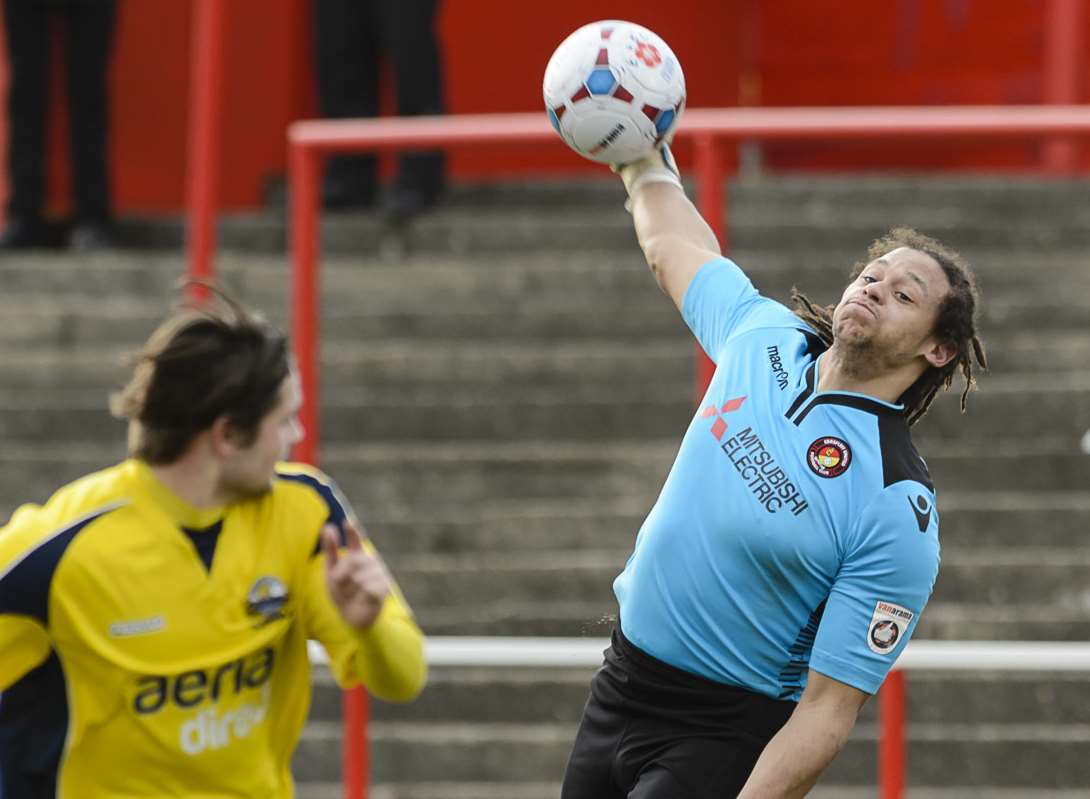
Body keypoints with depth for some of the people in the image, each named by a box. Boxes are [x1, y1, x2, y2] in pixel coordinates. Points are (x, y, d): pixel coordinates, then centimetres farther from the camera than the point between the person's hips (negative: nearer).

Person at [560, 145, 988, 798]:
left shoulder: (899, 512, -22)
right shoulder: (764, 334, -2)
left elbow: (827, 712, -24)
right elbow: (675, 248, 22)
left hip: (727, 736, -7)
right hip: (618, 689, 7)